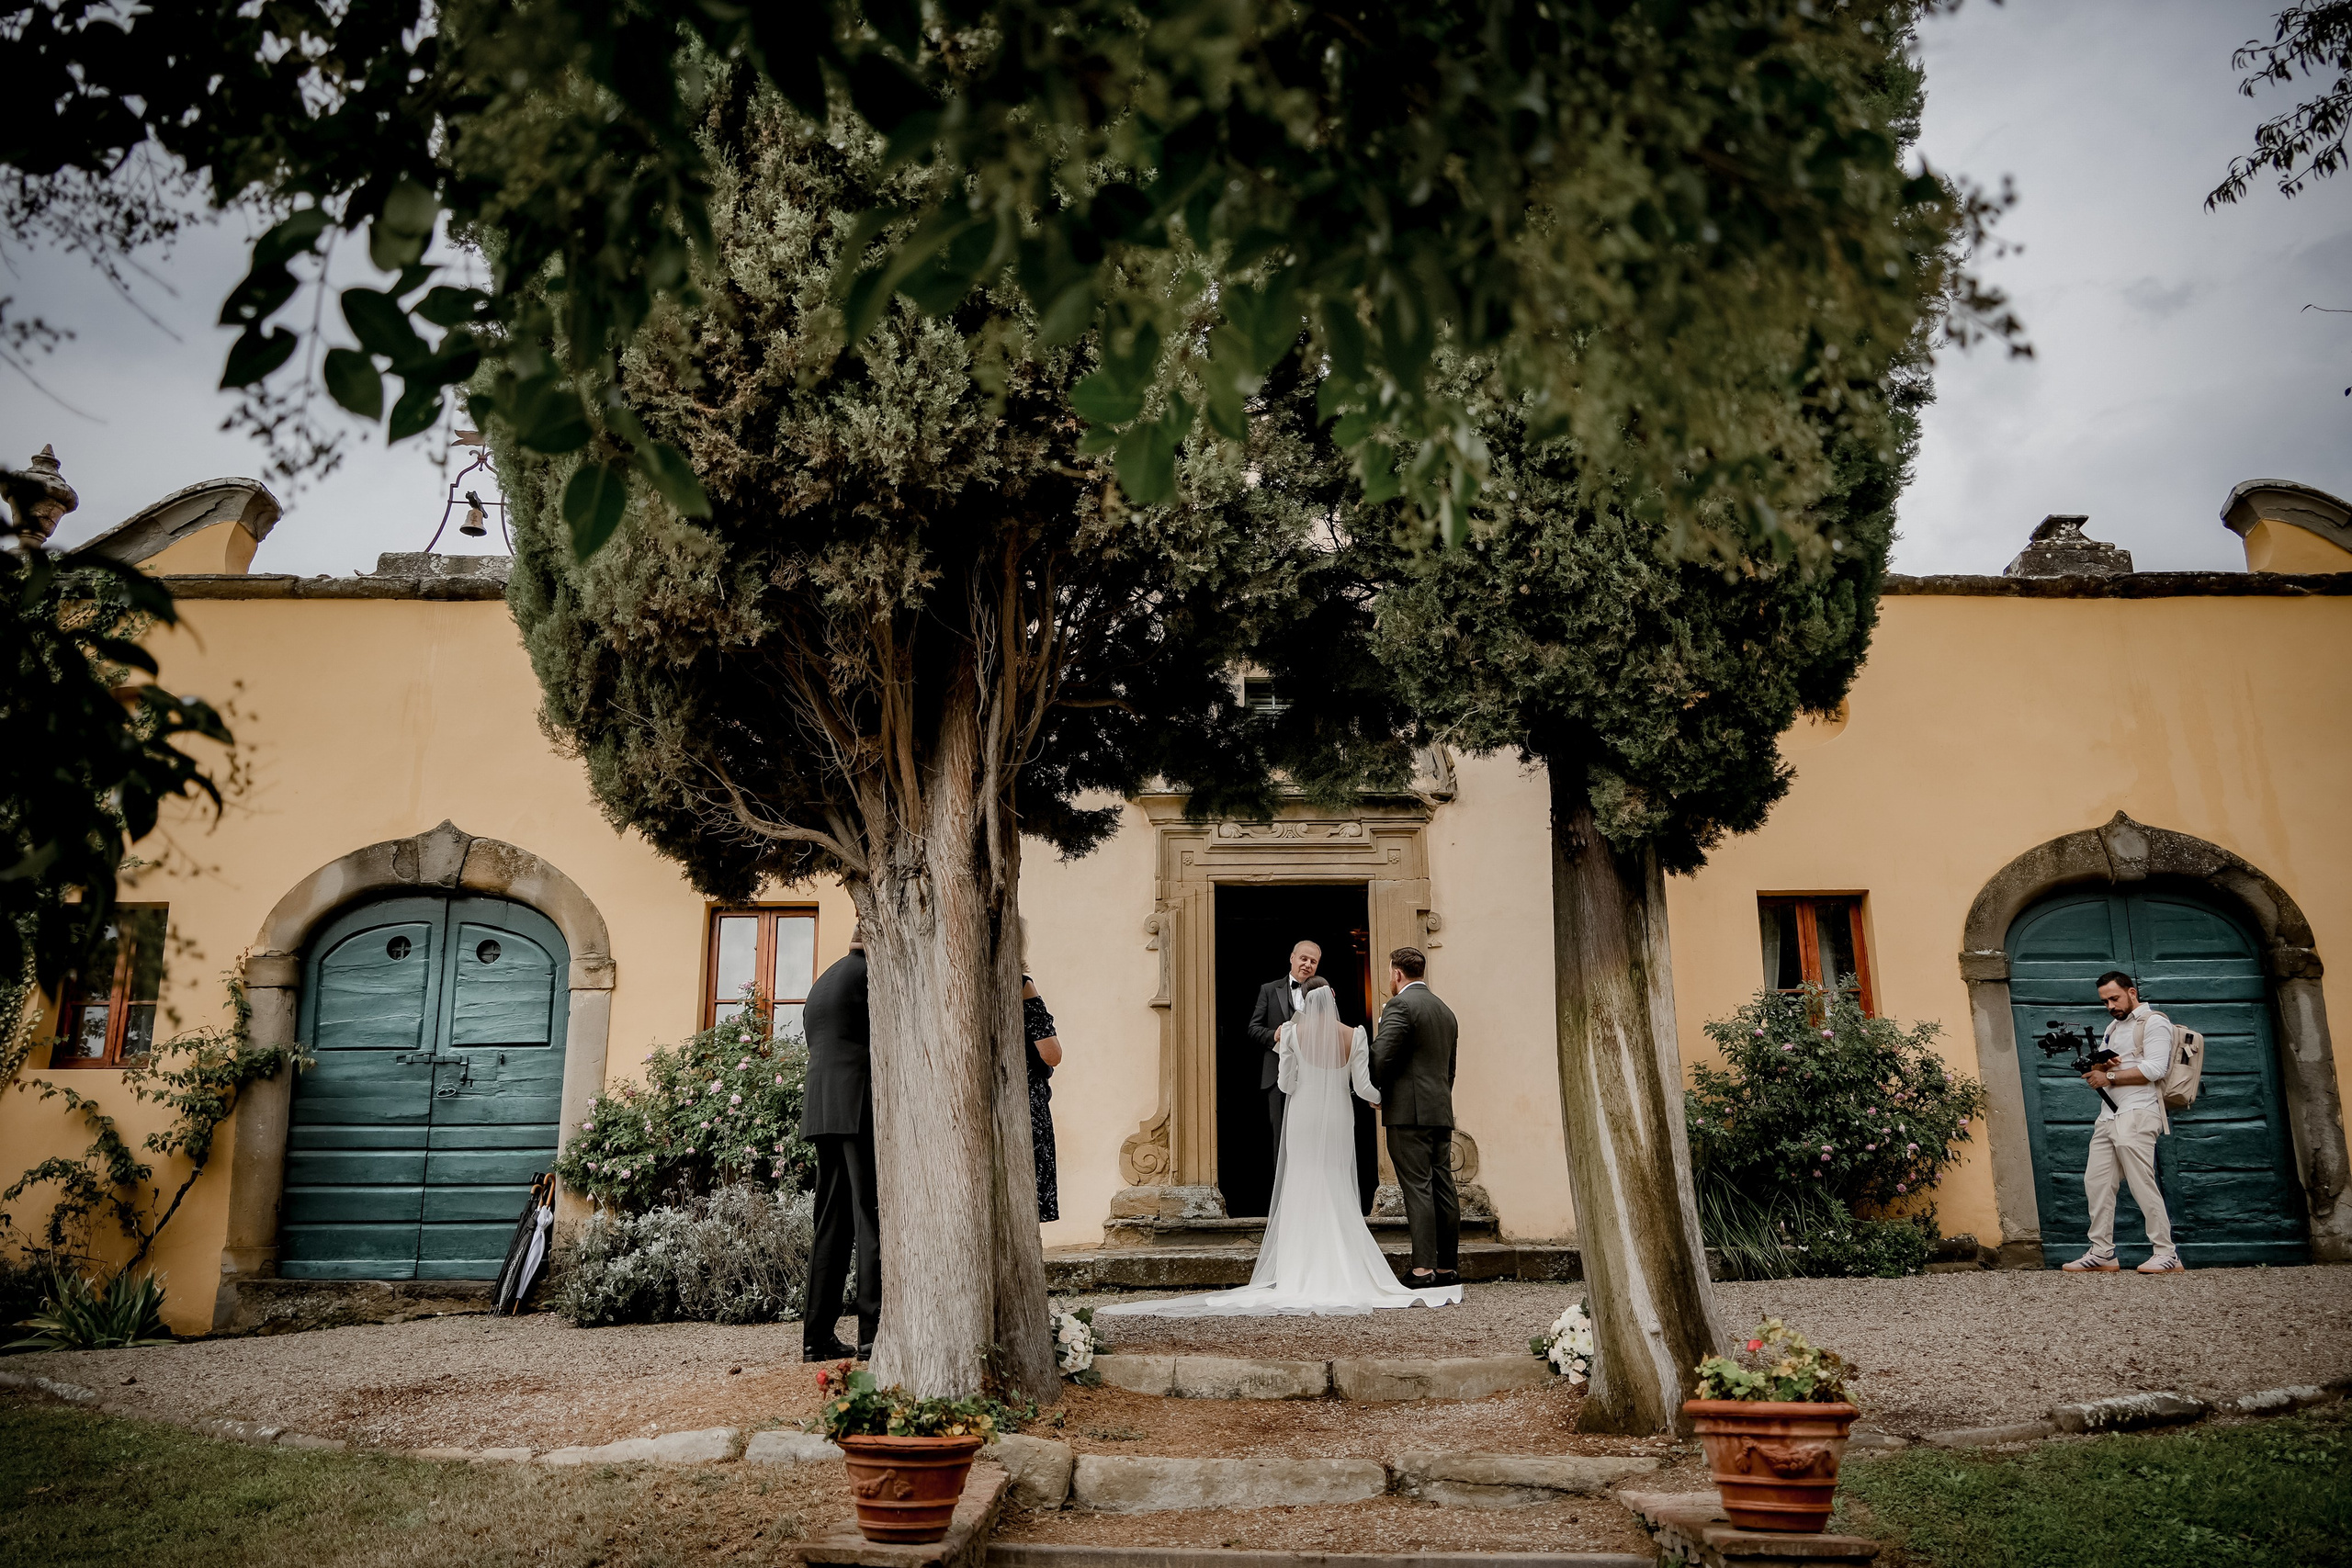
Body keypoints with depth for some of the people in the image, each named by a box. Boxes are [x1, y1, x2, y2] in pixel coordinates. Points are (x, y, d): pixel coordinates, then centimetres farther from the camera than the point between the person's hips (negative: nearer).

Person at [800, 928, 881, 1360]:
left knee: (832, 1223, 10)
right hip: (863, 1107, -8)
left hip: (820, 1109, 8)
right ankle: (874, 1332, -10)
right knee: (874, 1218, -8)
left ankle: (818, 1335, 10)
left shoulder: (820, 984, 24)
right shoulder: (871, 973, -2)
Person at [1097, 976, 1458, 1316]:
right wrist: (1380, 1097, 17)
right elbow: (1362, 1087, -5)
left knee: (1302, 1194, 7)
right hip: (1338, 1121, 1)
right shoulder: (1354, 1036, -6)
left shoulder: (1293, 1033, -8)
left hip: (1303, 1119, -1)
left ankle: (1302, 1274, 5)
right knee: (1338, 1196, 8)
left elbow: (1286, 1084, -6)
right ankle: (1343, 1274, 5)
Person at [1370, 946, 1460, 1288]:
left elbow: (1381, 1056, -16)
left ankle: (1424, 1268, -11)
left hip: (1409, 1112, -8)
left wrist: (1375, 1092, 0)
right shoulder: (1446, 1011, 19)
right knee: (1443, 1189, 8)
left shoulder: (1399, 1005, -8)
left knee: (1418, 1189, -9)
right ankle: (1448, 1267, 11)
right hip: (1442, 1112, 8)